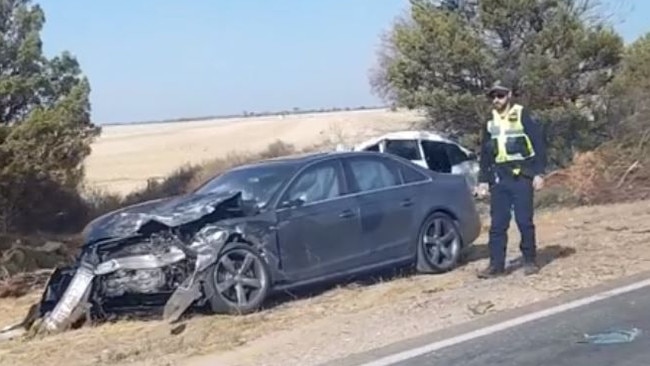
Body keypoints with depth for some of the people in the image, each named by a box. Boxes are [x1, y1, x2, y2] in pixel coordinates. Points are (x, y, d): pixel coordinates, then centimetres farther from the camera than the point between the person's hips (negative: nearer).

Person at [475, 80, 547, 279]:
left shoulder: (523, 115, -4)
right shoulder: (490, 121, 13)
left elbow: (539, 145, -6)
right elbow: (485, 153, 18)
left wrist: (539, 173, -11)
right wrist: (483, 180, 14)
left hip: (521, 177, -5)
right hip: (499, 179, 5)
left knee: (524, 221, -1)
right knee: (497, 224, 4)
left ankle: (530, 261, 12)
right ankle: (496, 264, 9)